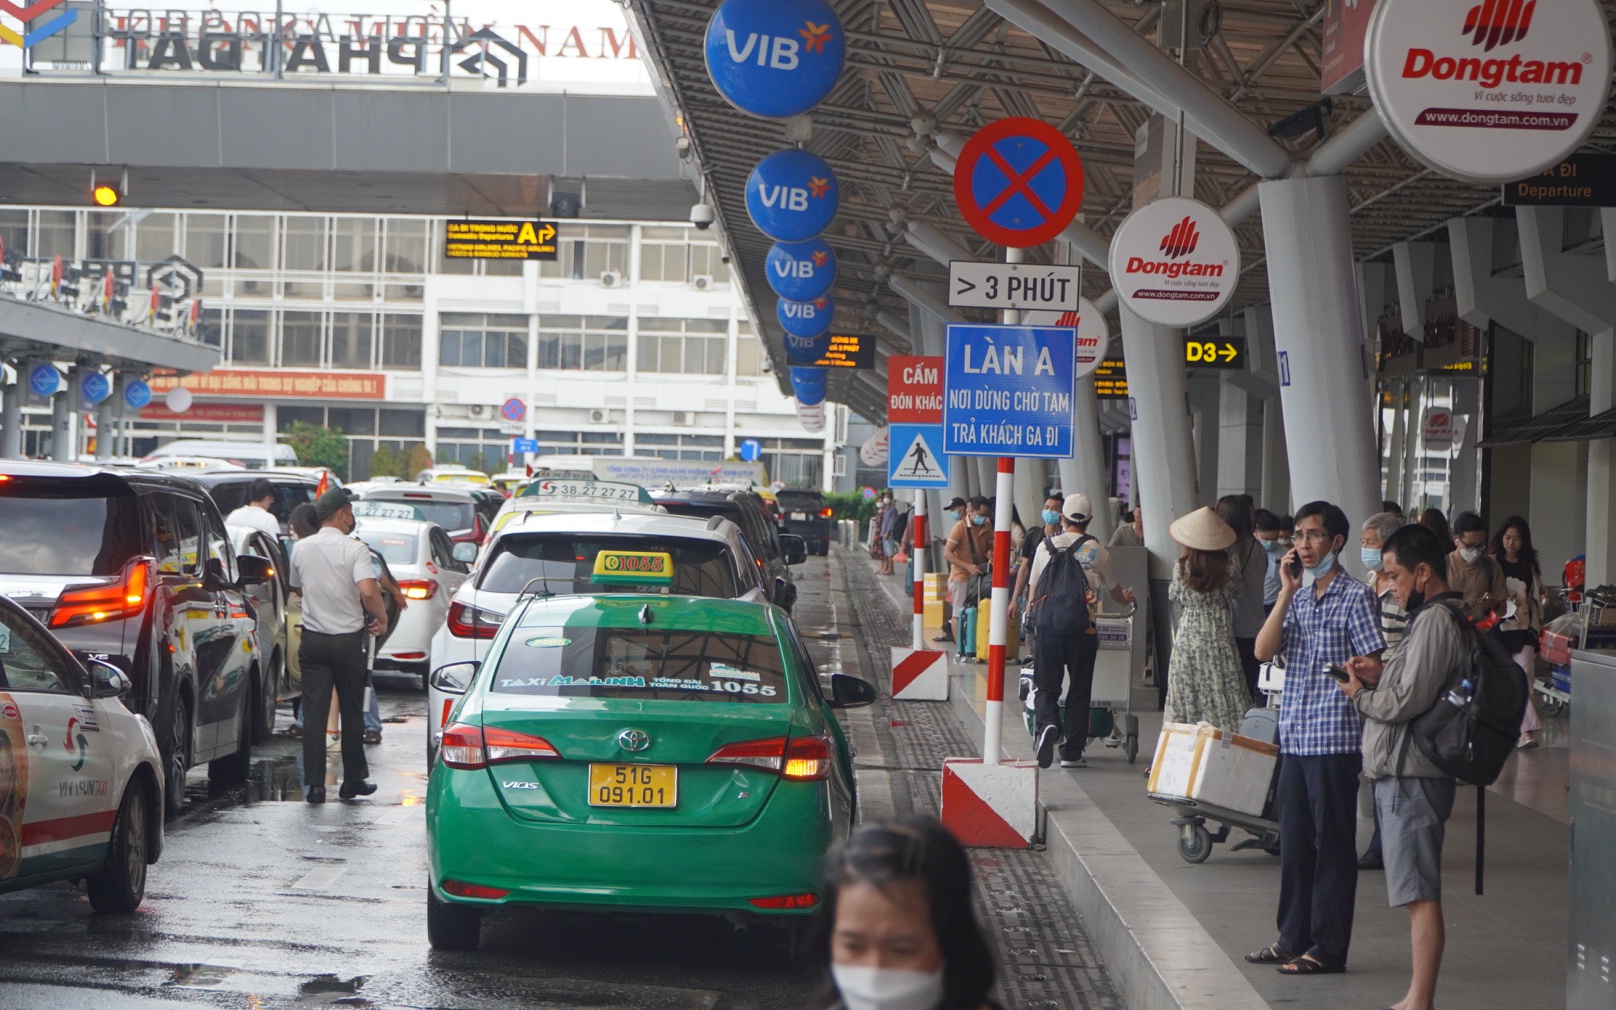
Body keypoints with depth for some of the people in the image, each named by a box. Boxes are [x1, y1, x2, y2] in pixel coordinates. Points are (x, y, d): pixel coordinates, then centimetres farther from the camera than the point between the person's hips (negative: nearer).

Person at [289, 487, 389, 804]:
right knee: (351, 712, 10)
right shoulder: (354, 549, -12)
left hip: (313, 639, 3)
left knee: (314, 712, 1)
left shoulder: (301, 549, 4)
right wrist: (382, 618, -8)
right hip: (347, 639, -3)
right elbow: (368, 591, -25)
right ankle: (353, 780, 17)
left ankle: (315, 784, -5)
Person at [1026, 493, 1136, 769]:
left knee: (1046, 686, 7)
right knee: (1079, 690, 8)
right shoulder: (1097, 551, 3)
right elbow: (1114, 589, 19)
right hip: (1081, 626, -1)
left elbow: (1033, 588, 8)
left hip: (1047, 623, 1)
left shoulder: (1046, 546, 4)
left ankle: (1047, 724, -23)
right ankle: (1072, 753, 9)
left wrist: (1031, 610, 26)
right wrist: (1125, 599, 41)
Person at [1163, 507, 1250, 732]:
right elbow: (1235, 597, 4)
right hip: (1220, 635, 0)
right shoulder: (1230, 563, -7)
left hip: (1189, 633, 0)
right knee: (1222, 691, 2)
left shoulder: (1182, 566, -8)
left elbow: (1175, 597, 5)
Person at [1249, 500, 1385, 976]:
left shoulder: (1354, 596, -6)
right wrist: (1286, 592, -3)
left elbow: (1373, 668, -8)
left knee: (1332, 843, -1)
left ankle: (1328, 948, 4)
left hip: (1335, 739, -7)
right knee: (1294, 842, 12)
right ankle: (1294, 938, 21)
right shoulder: (1298, 598, 14)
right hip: (1294, 736, 7)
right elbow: (1263, 650, 1)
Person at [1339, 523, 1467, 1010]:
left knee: (1420, 894, -9)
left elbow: (1407, 703, -20)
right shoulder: (1430, 618, 17)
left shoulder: (1435, 622, -15)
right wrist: (1382, 675, 9)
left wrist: (1361, 695, -4)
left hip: (1412, 777, -11)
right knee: (1417, 893, 13)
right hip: (1403, 773, 11)